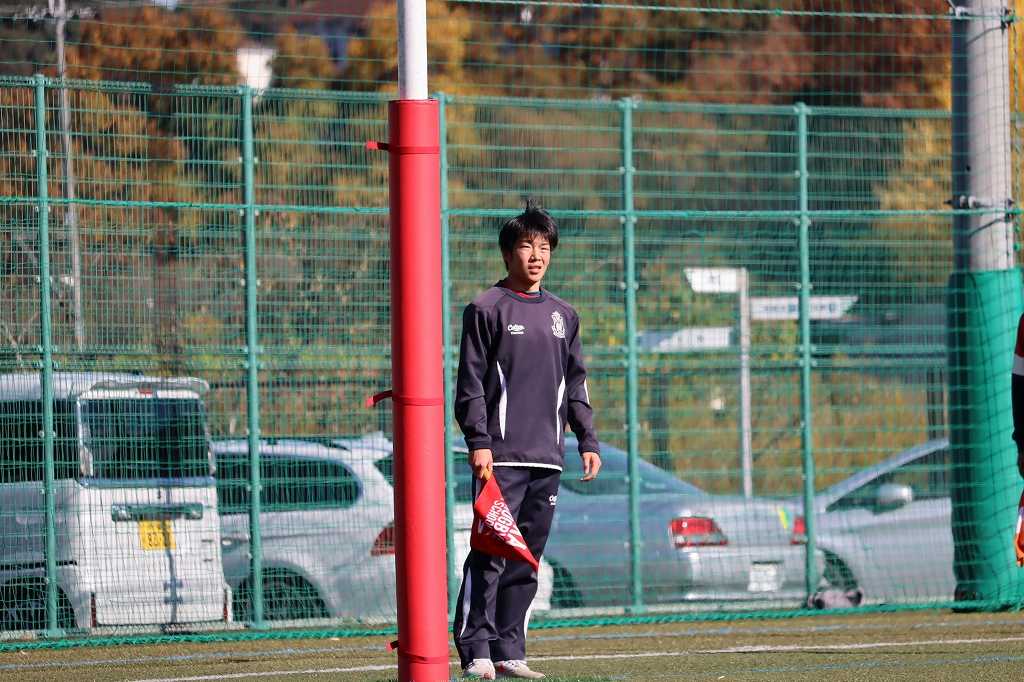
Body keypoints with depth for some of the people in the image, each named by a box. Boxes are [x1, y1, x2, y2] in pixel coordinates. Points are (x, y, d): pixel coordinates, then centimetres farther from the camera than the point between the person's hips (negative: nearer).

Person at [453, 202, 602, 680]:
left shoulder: (562, 315, 17)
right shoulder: (487, 309, 0)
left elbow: (575, 384, 21)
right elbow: (470, 383, -4)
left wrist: (587, 440, 13)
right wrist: (478, 442, -13)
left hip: (547, 459, 6)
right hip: (502, 456, -6)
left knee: (526, 562, 5)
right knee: (491, 553, -11)